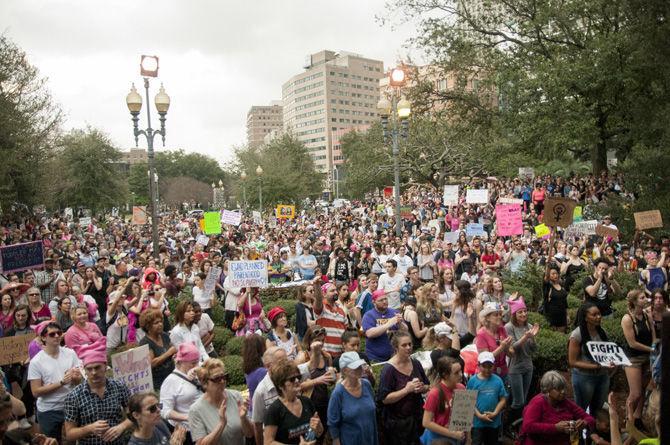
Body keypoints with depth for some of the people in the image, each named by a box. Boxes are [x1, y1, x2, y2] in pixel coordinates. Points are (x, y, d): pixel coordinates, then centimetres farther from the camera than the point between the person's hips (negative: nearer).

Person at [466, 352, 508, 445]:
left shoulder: (498, 380, -5)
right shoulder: (473, 380, -8)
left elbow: (503, 399, -2)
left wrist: (495, 413, -12)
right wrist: (479, 415, -13)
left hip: (494, 422, 2)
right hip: (477, 421, -2)